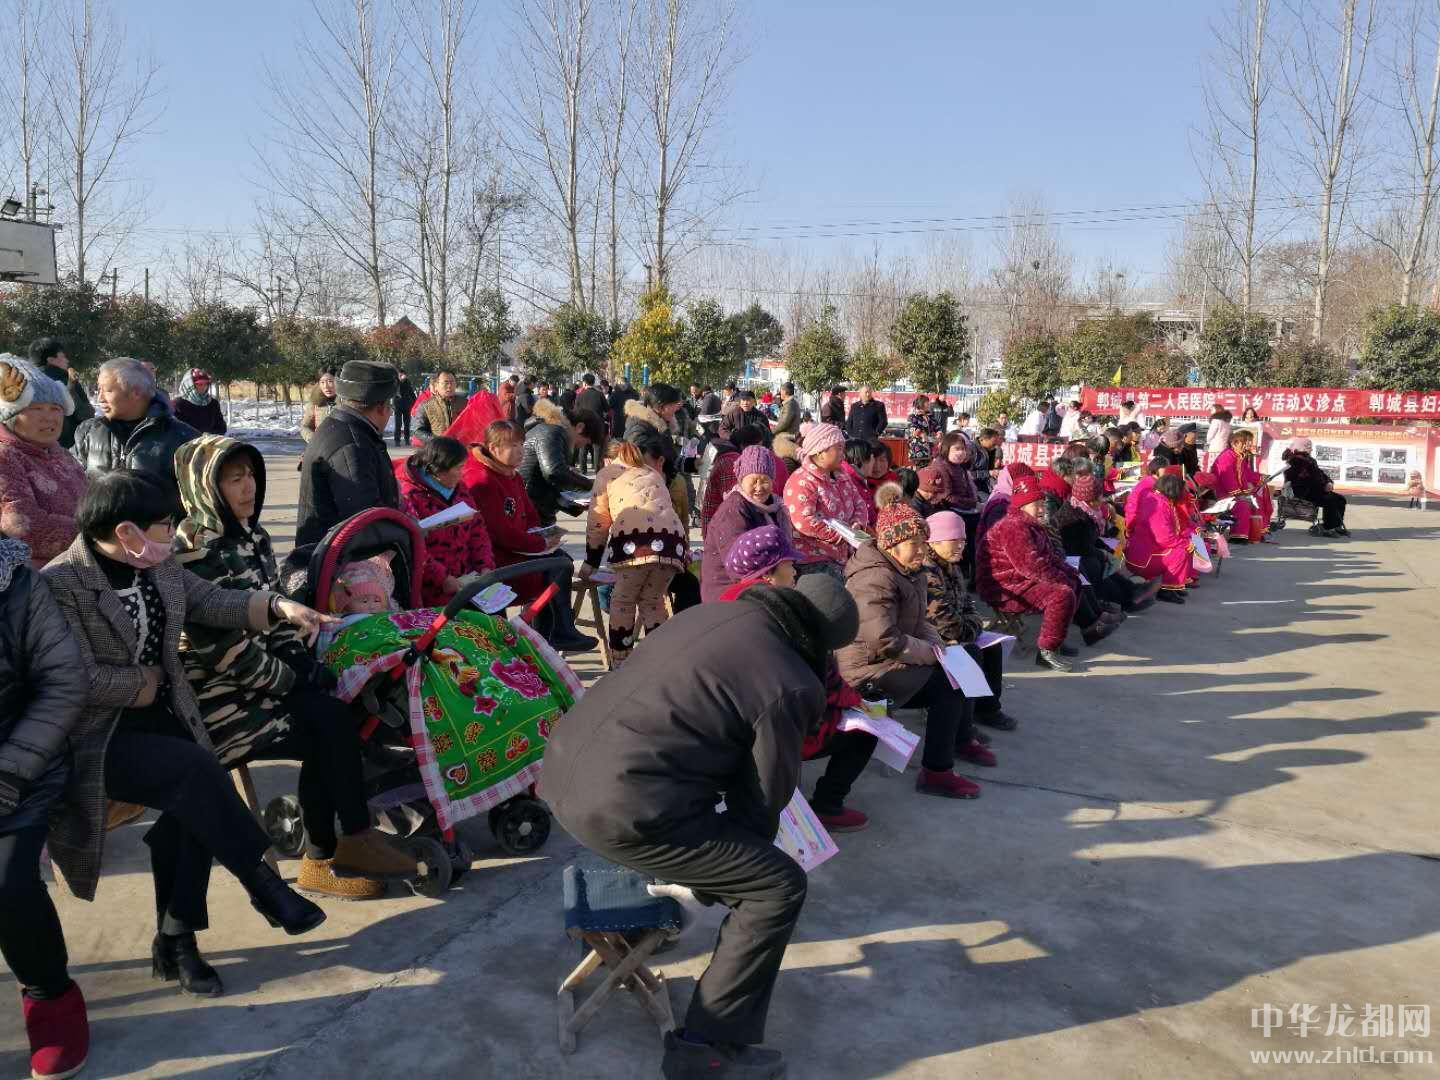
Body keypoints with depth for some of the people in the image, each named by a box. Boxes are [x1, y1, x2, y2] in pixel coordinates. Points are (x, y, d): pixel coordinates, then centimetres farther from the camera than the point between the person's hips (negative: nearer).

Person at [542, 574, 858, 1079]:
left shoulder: (710, 613, 14)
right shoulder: (789, 686, -8)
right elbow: (760, 798, 2)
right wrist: (728, 871, 22)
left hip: (564, 767, 9)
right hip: (623, 809, -9)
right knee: (780, 887, 4)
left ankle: (676, 877, 52)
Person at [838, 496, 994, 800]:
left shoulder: (908, 571, 8)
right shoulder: (875, 580, -25)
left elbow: (918, 622, 19)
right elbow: (885, 641, -31)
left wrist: (935, 641, -1)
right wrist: (929, 652, -18)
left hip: (892, 659, 10)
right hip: (869, 668, -10)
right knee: (947, 687, -19)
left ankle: (963, 740, 31)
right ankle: (936, 773, -13)